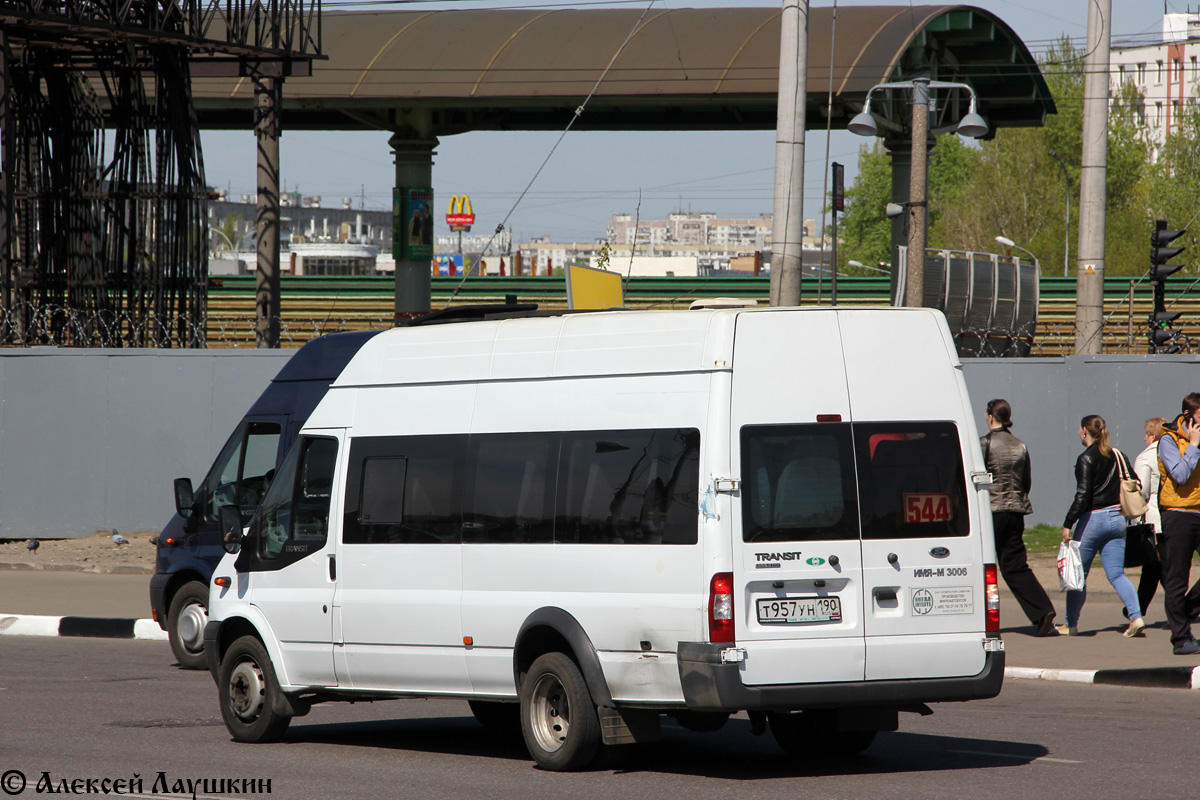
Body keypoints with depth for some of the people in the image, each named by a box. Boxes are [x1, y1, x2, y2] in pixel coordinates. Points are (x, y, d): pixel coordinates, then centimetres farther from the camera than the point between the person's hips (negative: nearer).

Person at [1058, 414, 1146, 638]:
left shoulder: (1086, 459, -12)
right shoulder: (1118, 456, 8)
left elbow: (1082, 495, -18)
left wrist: (1068, 524, -17)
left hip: (1092, 519, -6)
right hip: (1116, 519, 6)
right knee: (1116, 574, 6)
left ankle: (1070, 624, 13)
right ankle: (1136, 616, -12)